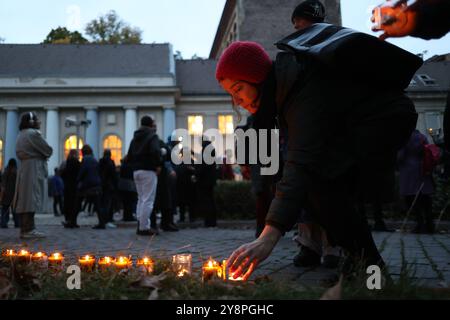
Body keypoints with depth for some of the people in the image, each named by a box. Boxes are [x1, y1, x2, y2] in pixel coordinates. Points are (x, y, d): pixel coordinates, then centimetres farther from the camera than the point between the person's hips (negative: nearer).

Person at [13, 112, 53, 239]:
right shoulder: (33, 133, -10)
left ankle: (24, 228, 11)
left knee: (24, 199, 8)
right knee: (31, 199, -11)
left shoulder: (21, 135, 19)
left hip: (23, 169, 10)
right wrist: (44, 154, 14)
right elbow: (48, 150, -9)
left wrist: (41, 154, 10)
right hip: (33, 169, -9)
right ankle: (29, 230, -13)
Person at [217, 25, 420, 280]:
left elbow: (301, 164, -48)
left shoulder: (307, 93, -35)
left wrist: (269, 238, -57)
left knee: (315, 179, -26)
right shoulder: (282, 70, -7)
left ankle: (366, 259, -13)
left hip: (385, 120, -10)